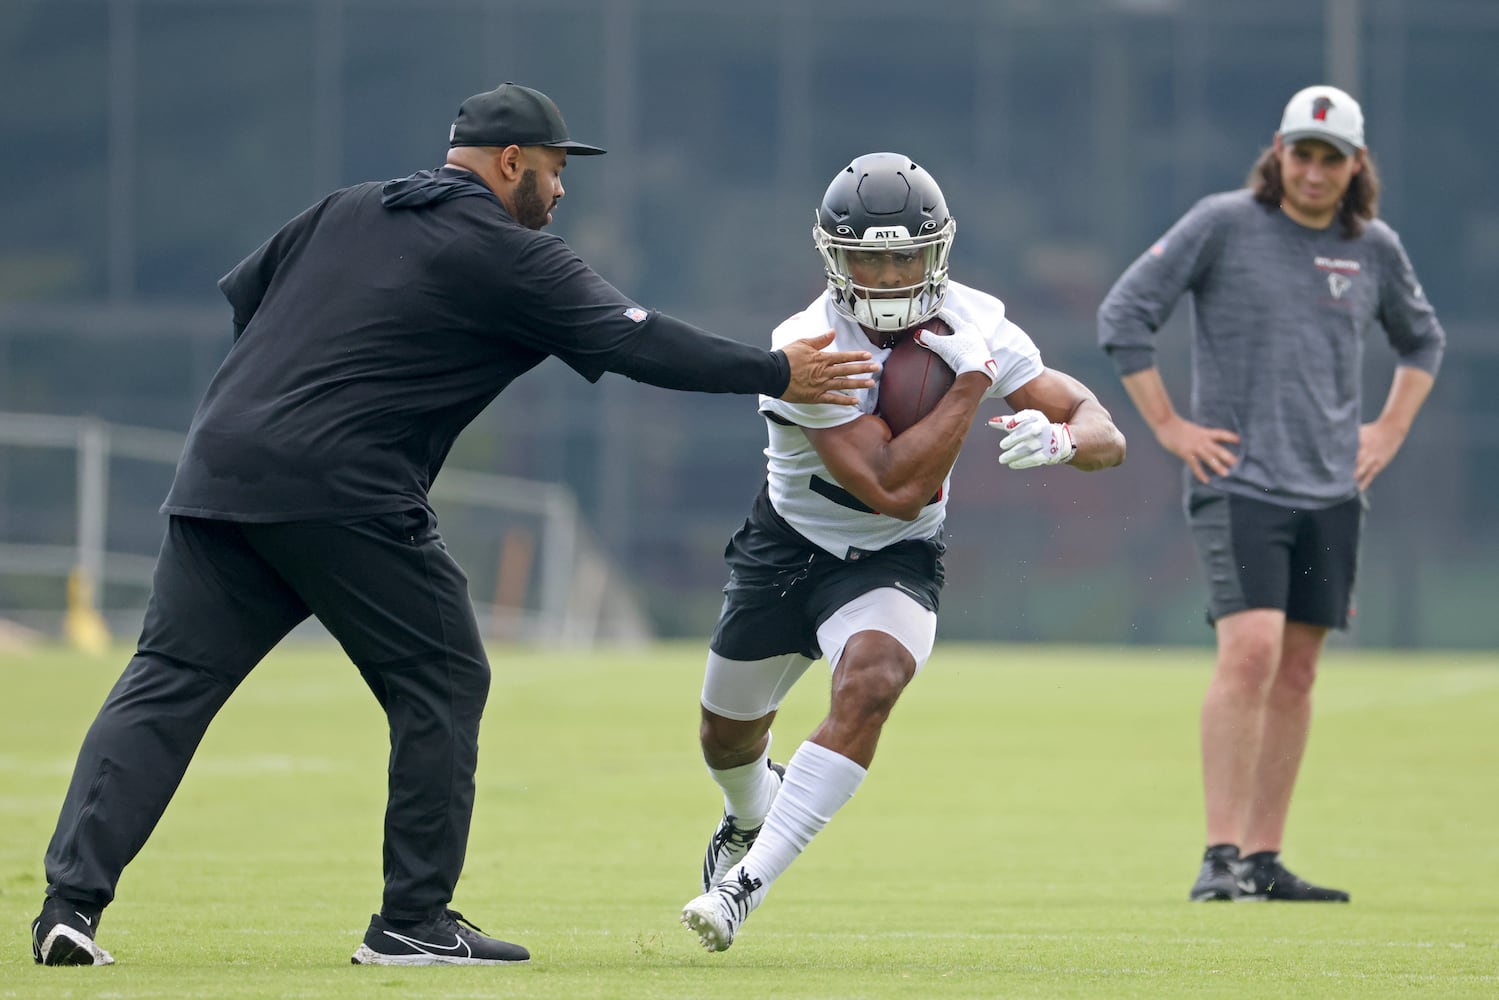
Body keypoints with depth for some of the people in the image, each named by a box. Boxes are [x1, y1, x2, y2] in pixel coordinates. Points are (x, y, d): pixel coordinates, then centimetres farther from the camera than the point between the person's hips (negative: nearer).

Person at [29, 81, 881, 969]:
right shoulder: (509, 257, 1)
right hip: (344, 494, -6)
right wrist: (780, 374, 7)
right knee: (442, 682, 8)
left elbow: (241, 294, 22)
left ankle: (73, 898, -10)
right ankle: (412, 920, 9)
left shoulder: (347, 212, 19)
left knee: (167, 684, 3)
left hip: (219, 464, 6)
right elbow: (636, 343, -1)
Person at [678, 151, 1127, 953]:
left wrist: (1059, 439, -39)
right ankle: (750, 815, 55)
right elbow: (895, 488, -36)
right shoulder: (809, 352, -29)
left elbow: (1106, 436, -16)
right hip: (790, 547, 0)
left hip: (894, 560, 0)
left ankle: (748, 881, -26)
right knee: (729, 731, 16)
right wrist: (972, 382, -37)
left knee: (869, 682, -30)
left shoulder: (973, 325, -16)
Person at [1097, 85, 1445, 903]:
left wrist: (1391, 429, 15)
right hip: (1237, 480, -5)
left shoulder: (1374, 249, 10)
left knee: (1297, 674, 5)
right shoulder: (1223, 224, -4)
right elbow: (1123, 315, -4)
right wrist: (1167, 426, -6)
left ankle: (1265, 860, 11)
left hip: (1332, 492, 5)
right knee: (1250, 651, -18)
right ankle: (1221, 857, -18)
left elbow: (1421, 337, 28)